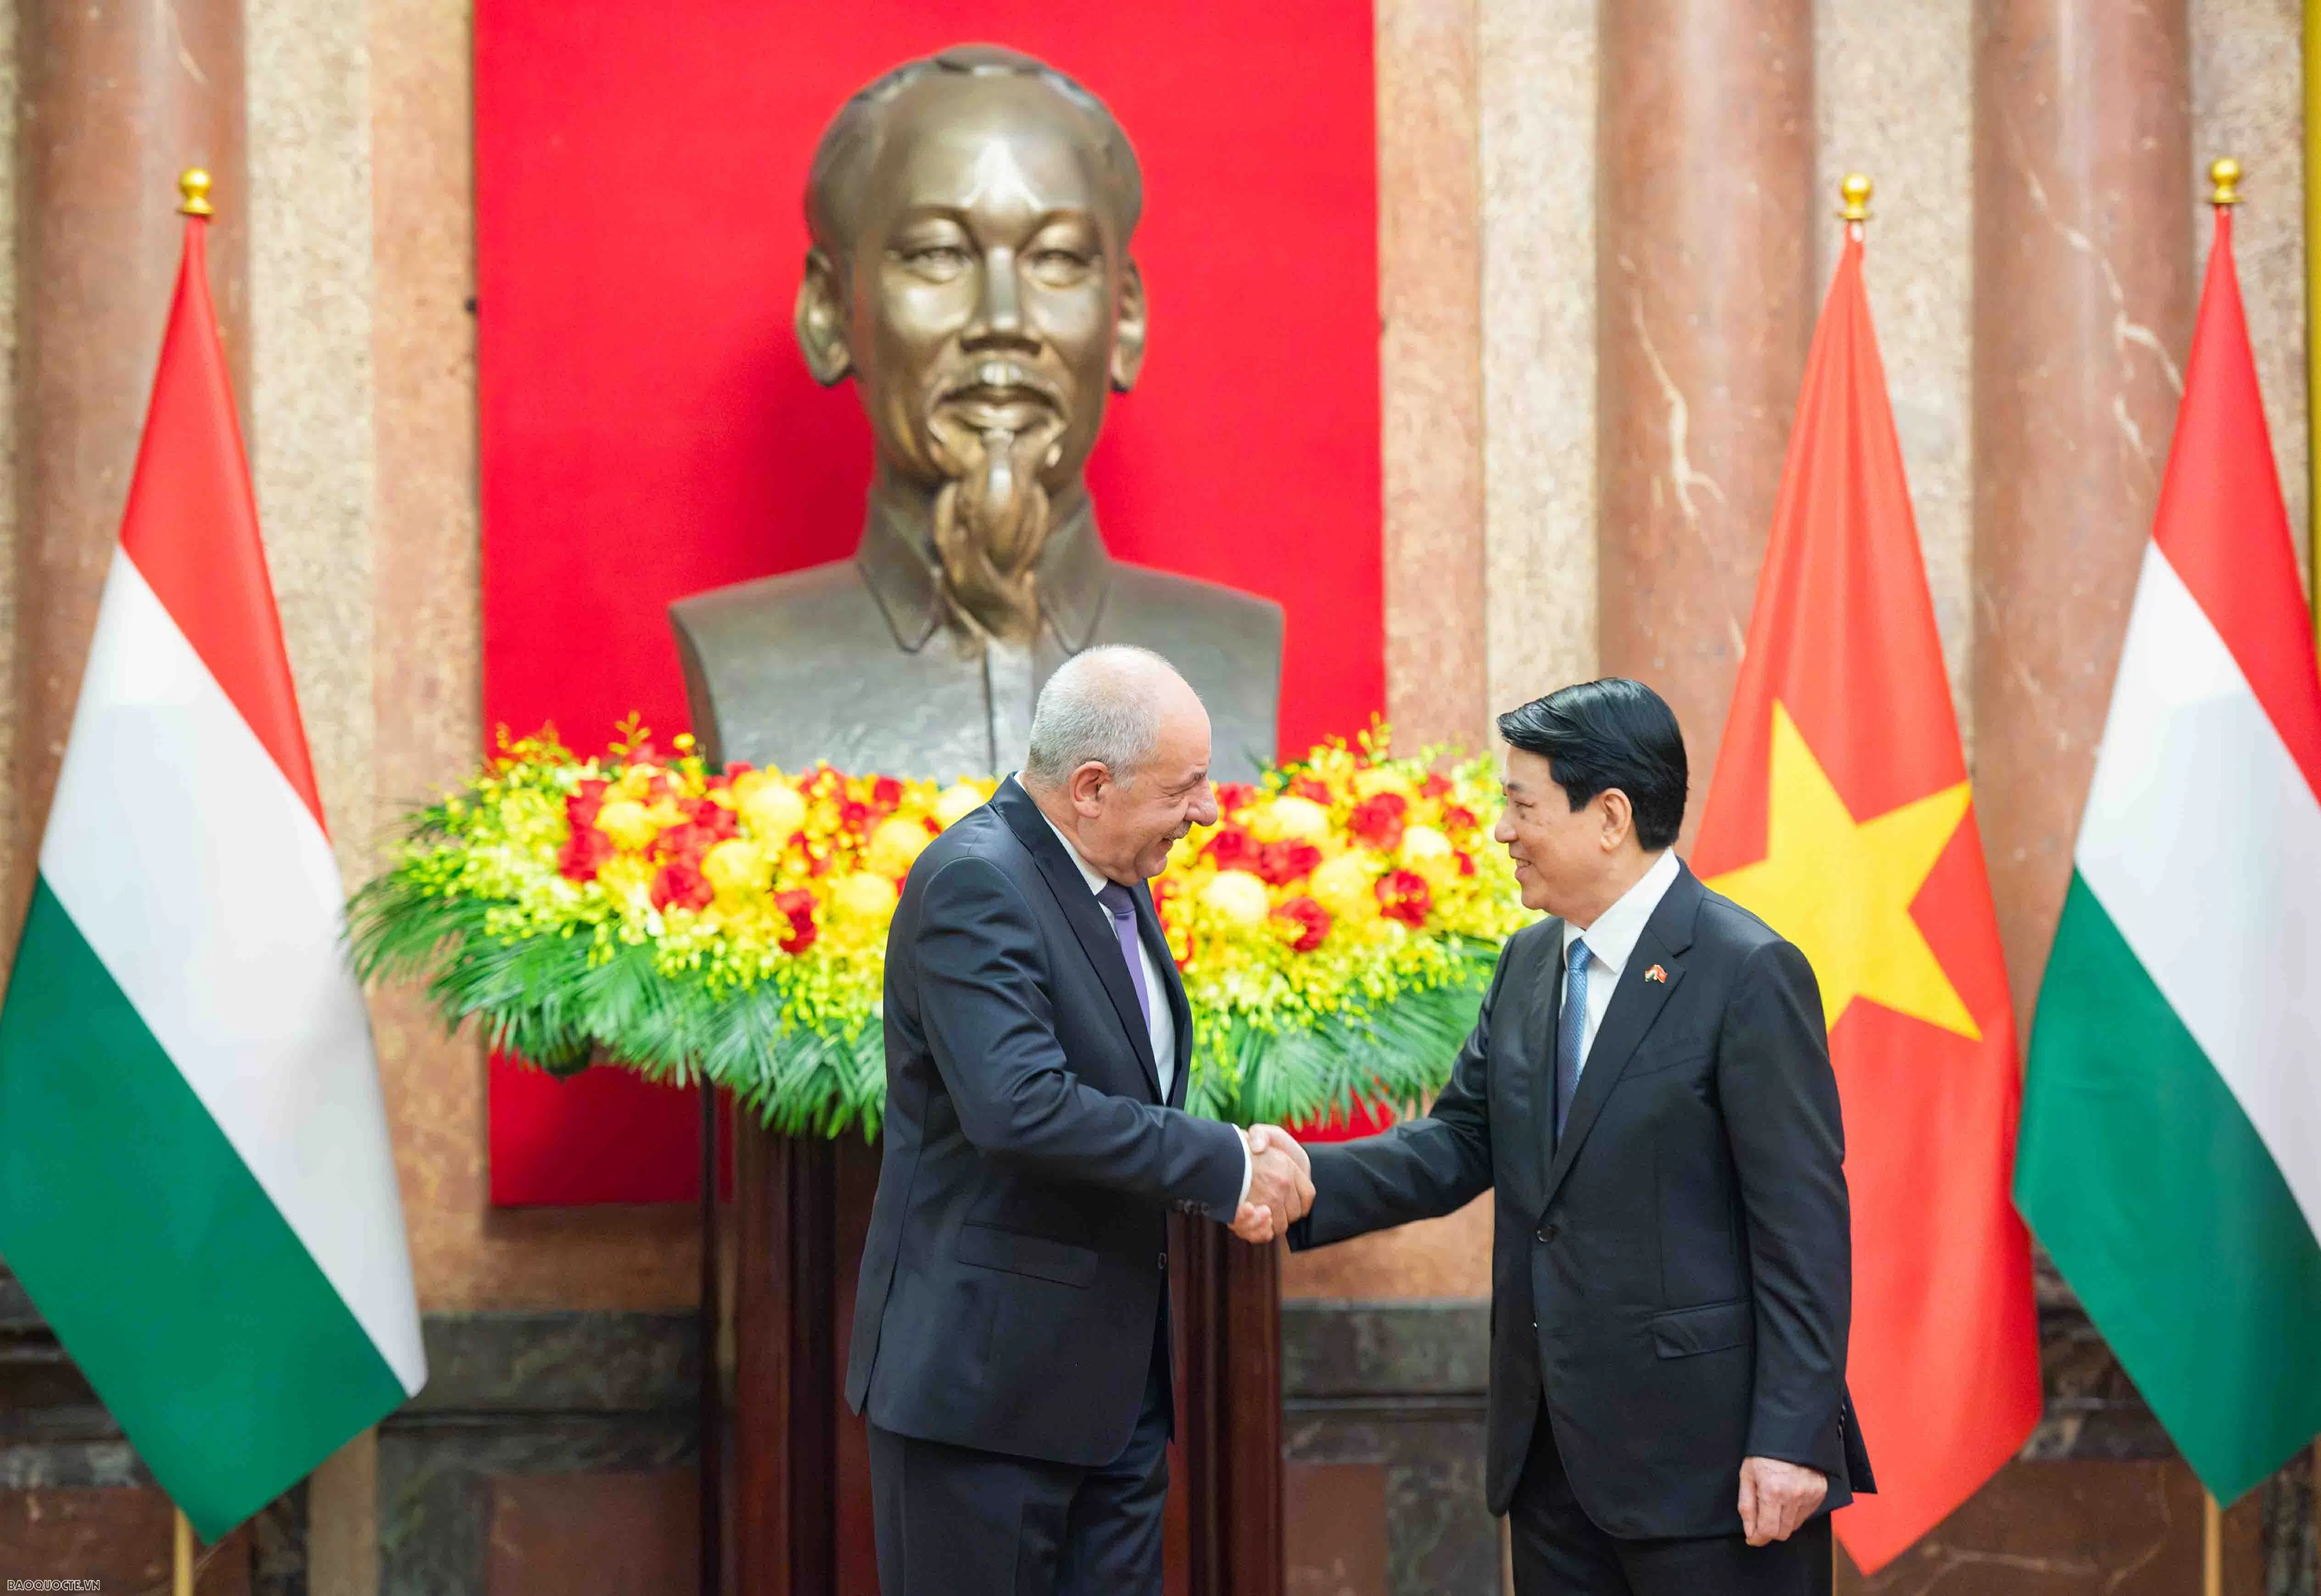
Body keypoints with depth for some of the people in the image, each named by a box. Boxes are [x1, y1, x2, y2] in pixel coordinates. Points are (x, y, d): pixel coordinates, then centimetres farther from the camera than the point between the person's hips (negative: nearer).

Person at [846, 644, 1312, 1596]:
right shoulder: (974, 883, -18)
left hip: (1116, 1372, 9)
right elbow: (1019, 1108, -30)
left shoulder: (1115, 883, 10)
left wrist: (1220, 1180, -1)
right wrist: (1222, 1164, -22)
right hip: (984, 1371, -8)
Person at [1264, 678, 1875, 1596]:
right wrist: (1311, 1180, -8)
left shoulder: (1750, 974, -13)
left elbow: (1803, 1225, -15)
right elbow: (1463, 1141, 10)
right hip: (1552, 1448, 8)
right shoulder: (1530, 964, 12)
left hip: (1704, 1450, -8)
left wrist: (1790, 1440, -18)